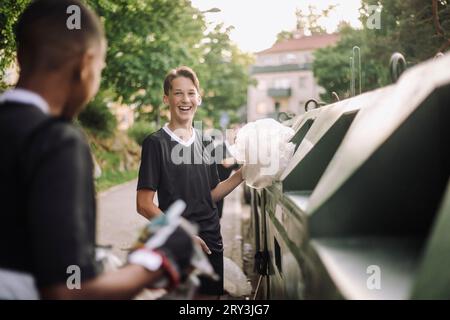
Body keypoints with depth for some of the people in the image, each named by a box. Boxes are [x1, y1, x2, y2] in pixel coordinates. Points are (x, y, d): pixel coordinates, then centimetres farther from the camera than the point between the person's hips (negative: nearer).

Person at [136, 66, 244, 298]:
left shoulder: (205, 143, 10)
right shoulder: (156, 143, -8)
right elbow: (144, 204, -11)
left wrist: (241, 175, 2)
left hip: (211, 242, 6)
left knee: (211, 294, 13)